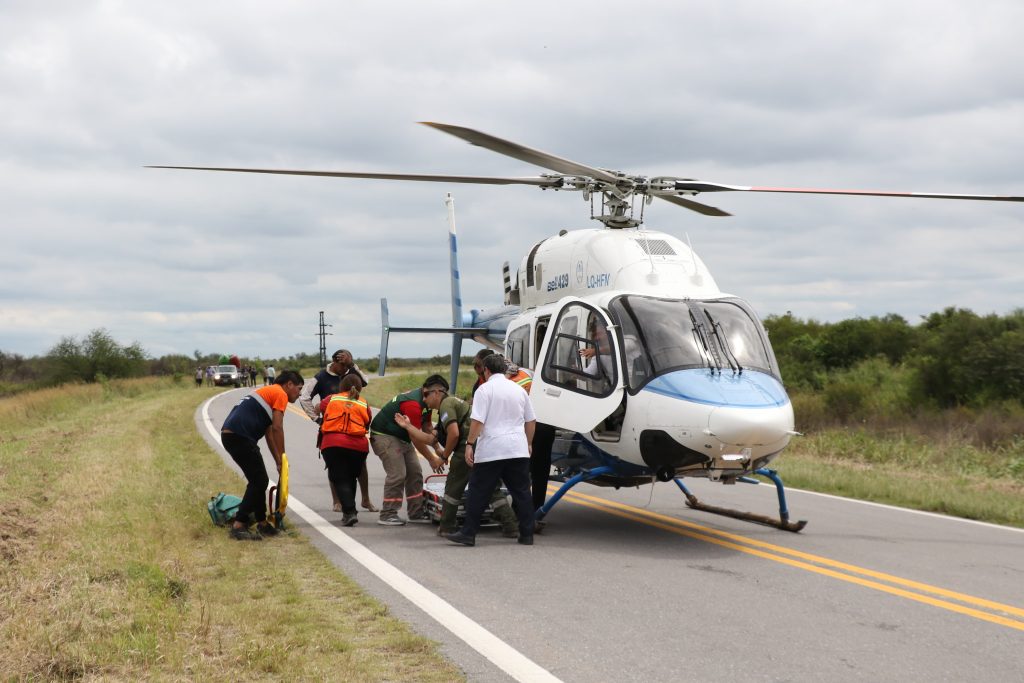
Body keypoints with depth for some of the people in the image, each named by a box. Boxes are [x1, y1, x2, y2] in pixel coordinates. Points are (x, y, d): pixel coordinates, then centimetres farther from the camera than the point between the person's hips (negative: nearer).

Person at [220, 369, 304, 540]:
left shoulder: (268, 392, 30)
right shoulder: (281, 394, 0)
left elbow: (269, 433, 29)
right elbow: (277, 428, -8)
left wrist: (278, 461, 26)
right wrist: (282, 458, 1)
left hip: (229, 435, 10)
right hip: (239, 436, -10)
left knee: (259, 480, 18)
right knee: (259, 481, -6)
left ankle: (262, 523, 25)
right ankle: (238, 526, -11)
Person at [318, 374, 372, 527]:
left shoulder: (331, 399, 12)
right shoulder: (364, 405, 12)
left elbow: (318, 410, 28)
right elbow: (367, 426, 11)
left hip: (332, 444, -2)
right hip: (358, 445, 2)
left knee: (340, 479, -2)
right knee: (351, 478, 20)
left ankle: (349, 511, -19)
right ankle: (349, 511, 24)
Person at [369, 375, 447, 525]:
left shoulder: (425, 402, 2)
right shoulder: (413, 405, -30)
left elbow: (427, 430, 8)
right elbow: (416, 438, -26)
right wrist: (432, 459, -17)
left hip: (401, 437, 10)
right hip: (384, 436, -10)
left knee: (415, 472, 6)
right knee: (397, 474, -17)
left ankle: (416, 513, 10)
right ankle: (387, 515, -11)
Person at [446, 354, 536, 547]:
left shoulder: (485, 389, -4)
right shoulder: (519, 390, 13)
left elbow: (477, 421, -13)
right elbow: (531, 421, 18)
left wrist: (470, 444, -9)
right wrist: (528, 444, 29)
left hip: (491, 450, -5)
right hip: (518, 450, 5)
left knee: (478, 493, 0)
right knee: (521, 492, 9)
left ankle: (468, 534, 0)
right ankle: (527, 534, 10)